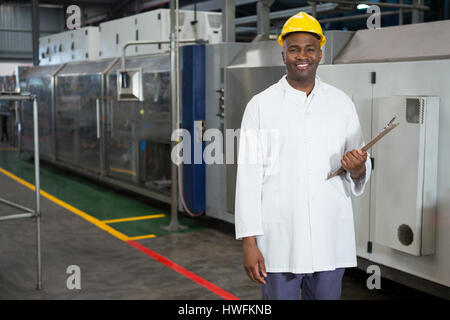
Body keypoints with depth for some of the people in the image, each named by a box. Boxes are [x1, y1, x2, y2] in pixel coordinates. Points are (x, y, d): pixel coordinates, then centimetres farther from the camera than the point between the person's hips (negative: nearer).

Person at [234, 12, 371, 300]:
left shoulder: (342, 103, 7)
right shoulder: (261, 105, -1)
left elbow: (362, 173, 12)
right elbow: (248, 177, -4)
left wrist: (357, 169, -12)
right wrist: (249, 243, -8)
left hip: (331, 240, 3)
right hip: (280, 241, -2)